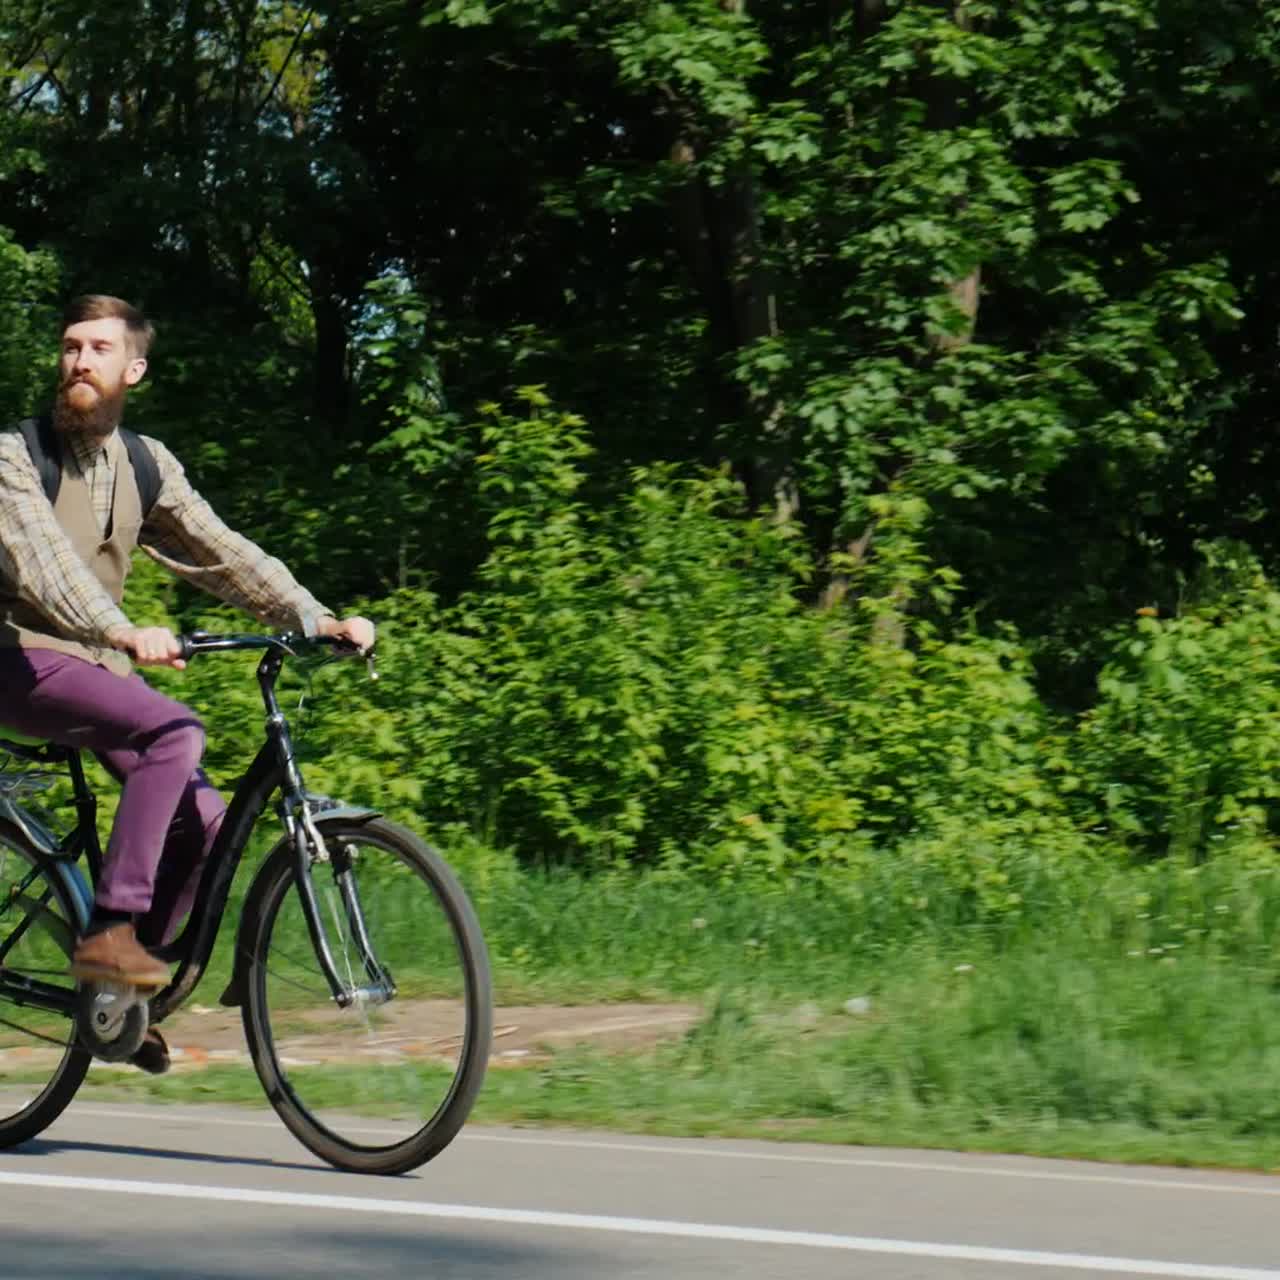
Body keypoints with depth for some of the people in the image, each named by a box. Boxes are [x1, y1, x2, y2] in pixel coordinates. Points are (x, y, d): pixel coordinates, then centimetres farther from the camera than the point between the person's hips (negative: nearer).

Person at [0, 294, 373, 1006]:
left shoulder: (146, 464, 9)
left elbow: (219, 551, 2)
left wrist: (317, 619, -12)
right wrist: (123, 632, -45)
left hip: (98, 667, 7)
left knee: (202, 820, -7)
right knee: (175, 731, -30)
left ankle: (121, 993, 7)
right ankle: (109, 933, -29)